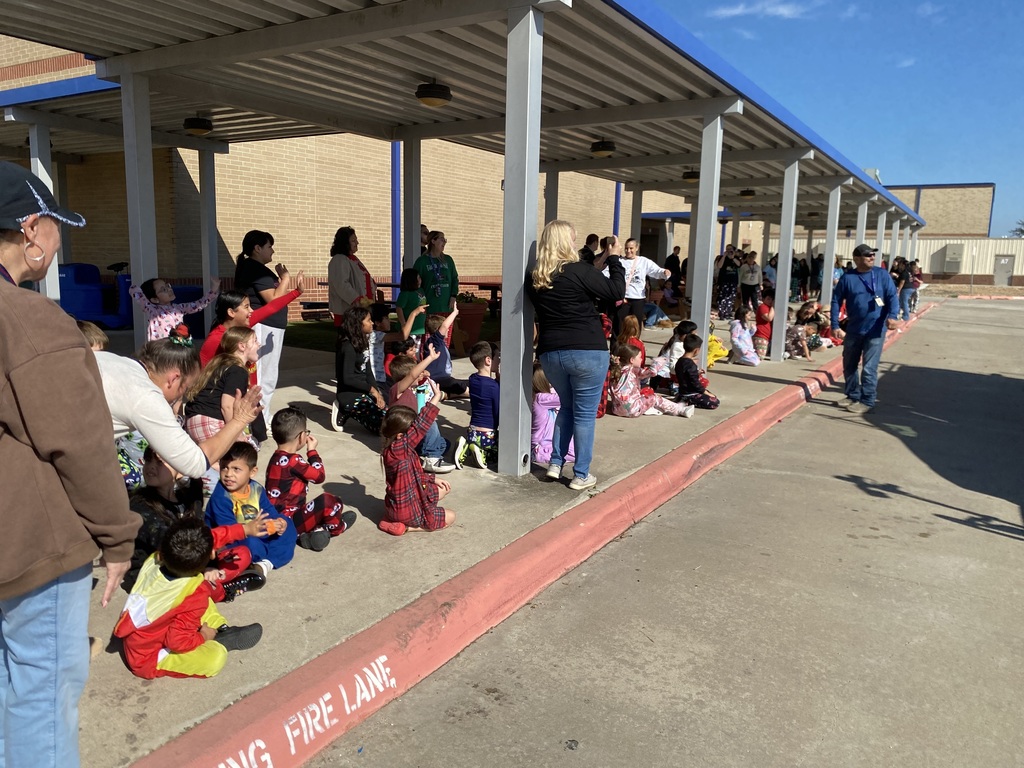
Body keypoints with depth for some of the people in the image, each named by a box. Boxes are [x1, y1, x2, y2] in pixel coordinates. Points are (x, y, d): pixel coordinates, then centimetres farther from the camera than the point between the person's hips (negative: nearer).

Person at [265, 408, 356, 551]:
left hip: (277, 521, 10)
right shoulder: (292, 460, -23)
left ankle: (310, 533, -1)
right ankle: (337, 527, 15)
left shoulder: (277, 458, 8)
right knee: (328, 501, -13)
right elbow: (319, 476, -12)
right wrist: (312, 451, -2)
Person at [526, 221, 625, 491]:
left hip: (550, 352, 6)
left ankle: (555, 464, 21)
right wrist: (614, 259, 4)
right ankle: (581, 475, 11)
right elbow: (616, 292, -8)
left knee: (567, 406, 23)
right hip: (587, 352, -5)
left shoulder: (534, 279, 6)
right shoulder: (578, 271, -12)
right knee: (585, 413, 5)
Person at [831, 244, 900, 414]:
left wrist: (892, 316, -22)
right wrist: (835, 325, -5)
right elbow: (836, 301, 1)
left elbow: (892, 297, -4)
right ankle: (852, 396, 28)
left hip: (875, 330, -3)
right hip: (853, 330, 3)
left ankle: (867, 401, 6)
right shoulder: (847, 278, -1)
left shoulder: (882, 274, -2)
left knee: (869, 368, -3)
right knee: (849, 366, 13)